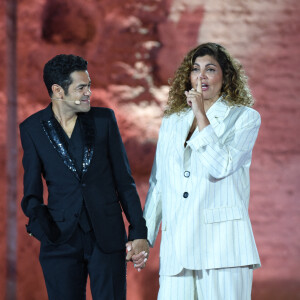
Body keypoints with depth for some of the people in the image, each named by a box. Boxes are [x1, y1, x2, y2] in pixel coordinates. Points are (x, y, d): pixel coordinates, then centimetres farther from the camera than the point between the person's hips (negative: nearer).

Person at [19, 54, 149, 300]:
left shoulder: (104, 119, 4)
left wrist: (139, 232, 2)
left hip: (108, 236, 0)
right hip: (61, 240, 0)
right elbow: (32, 189, 7)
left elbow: (124, 179, 7)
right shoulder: (32, 128, 3)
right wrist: (38, 218, -13)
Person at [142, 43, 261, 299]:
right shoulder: (172, 121, 18)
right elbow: (158, 183, 19)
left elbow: (220, 167, -10)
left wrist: (201, 115, -7)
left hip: (222, 244, -3)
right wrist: (144, 237, 14)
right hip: (176, 247, 3)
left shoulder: (245, 118, 5)